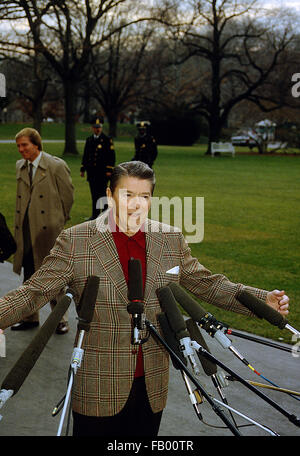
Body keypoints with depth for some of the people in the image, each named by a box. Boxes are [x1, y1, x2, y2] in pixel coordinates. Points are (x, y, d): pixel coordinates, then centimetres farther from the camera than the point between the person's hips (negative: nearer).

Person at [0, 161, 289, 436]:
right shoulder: (75, 241, -8)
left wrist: (263, 299, -2)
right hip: (99, 387, -3)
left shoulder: (172, 240, 4)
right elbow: (35, 291, -10)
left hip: (152, 385, 3)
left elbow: (206, 284, 9)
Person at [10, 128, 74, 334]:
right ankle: (30, 317, 25)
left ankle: (60, 319, 13)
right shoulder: (20, 166, 11)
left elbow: (68, 195, -3)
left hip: (49, 230, -6)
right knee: (29, 275, 13)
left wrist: (59, 220, 4)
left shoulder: (57, 166, -9)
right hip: (25, 231, 6)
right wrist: (21, 222, 13)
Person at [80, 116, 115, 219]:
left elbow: (112, 156, -5)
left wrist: (109, 170, -11)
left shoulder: (107, 140, -2)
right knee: (94, 194, 7)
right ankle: (95, 215, 13)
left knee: (102, 193, -3)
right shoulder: (89, 140, 13)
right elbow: (85, 155, 18)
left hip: (102, 172, -5)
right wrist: (82, 169, 15)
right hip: (92, 172, 5)